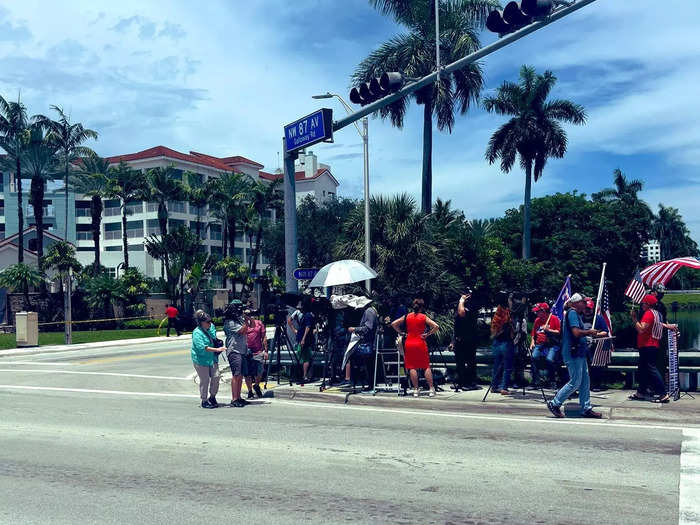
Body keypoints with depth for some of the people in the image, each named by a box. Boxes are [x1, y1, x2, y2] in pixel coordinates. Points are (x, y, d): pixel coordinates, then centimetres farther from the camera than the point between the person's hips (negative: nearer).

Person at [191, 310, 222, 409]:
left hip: (212, 359, 7)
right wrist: (216, 349, -29)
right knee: (205, 380, -1)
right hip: (201, 360, -7)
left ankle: (212, 397, 21)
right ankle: (204, 401, 12)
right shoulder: (197, 333, -17)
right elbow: (202, 347, -27)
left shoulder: (212, 327, 6)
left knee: (216, 377, 2)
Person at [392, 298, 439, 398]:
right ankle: (431, 389, 4)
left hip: (409, 344, 2)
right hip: (420, 344, -2)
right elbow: (435, 326, -13)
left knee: (412, 367, 3)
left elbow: (393, 324, 4)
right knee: (426, 366, 5)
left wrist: (401, 333, 8)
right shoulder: (423, 317, -3)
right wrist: (428, 334, -4)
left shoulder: (407, 316, 4)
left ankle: (415, 390, 1)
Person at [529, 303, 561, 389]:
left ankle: (552, 381, -7)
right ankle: (536, 380, -13)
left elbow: (559, 332, -4)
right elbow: (533, 334, 24)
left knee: (550, 359, -27)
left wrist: (548, 330, -13)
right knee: (534, 357, -21)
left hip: (552, 345, -4)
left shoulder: (554, 319, 1)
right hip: (539, 345, 4)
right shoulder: (537, 320, 17)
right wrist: (532, 342, 11)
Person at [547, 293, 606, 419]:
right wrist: (589, 332, -8)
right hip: (572, 353, -11)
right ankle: (554, 404, 3)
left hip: (579, 352, 11)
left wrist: (597, 334, 19)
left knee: (585, 381, 10)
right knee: (575, 382, -6)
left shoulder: (577, 314, 19)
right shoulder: (572, 313, -13)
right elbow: (576, 333, -24)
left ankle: (586, 408, 16)